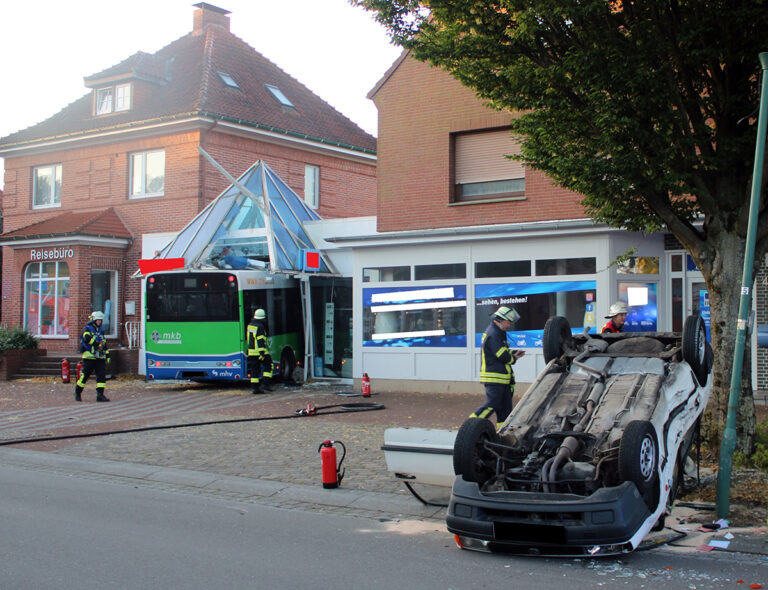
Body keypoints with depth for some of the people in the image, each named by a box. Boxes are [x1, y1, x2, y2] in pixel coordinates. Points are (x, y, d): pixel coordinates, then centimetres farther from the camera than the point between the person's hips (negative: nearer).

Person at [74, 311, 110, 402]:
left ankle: (100, 395, -8)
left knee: (102, 376, -6)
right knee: (85, 375, 1)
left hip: (100, 358, 6)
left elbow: (104, 344, 26)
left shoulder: (100, 331, 20)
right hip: (89, 357, -6)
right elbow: (87, 339, -21)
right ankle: (77, 393, 19)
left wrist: (107, 355, 22)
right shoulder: (87, 329, -1)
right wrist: (97, 343, -25)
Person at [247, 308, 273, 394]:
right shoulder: (260, 327, -14)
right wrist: (262, 353, -21)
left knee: (254, 370, 8)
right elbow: (260, 341, -19)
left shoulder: (250, 325, 11)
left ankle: (254, 388, 6)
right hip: (260, 351, -7)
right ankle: (265, 383, -3)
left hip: (251, 352, 7)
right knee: (268, 366, 6)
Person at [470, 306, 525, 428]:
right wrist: (513, 358, 0)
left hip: (502, 378, 11)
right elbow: (503, 356, -20)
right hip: (494, 377, -11)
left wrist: (514, 353, 5)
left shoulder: (498, 333, 19)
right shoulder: (493, 335, -16)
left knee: (505, 406, 12)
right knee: (491, 405, -11)